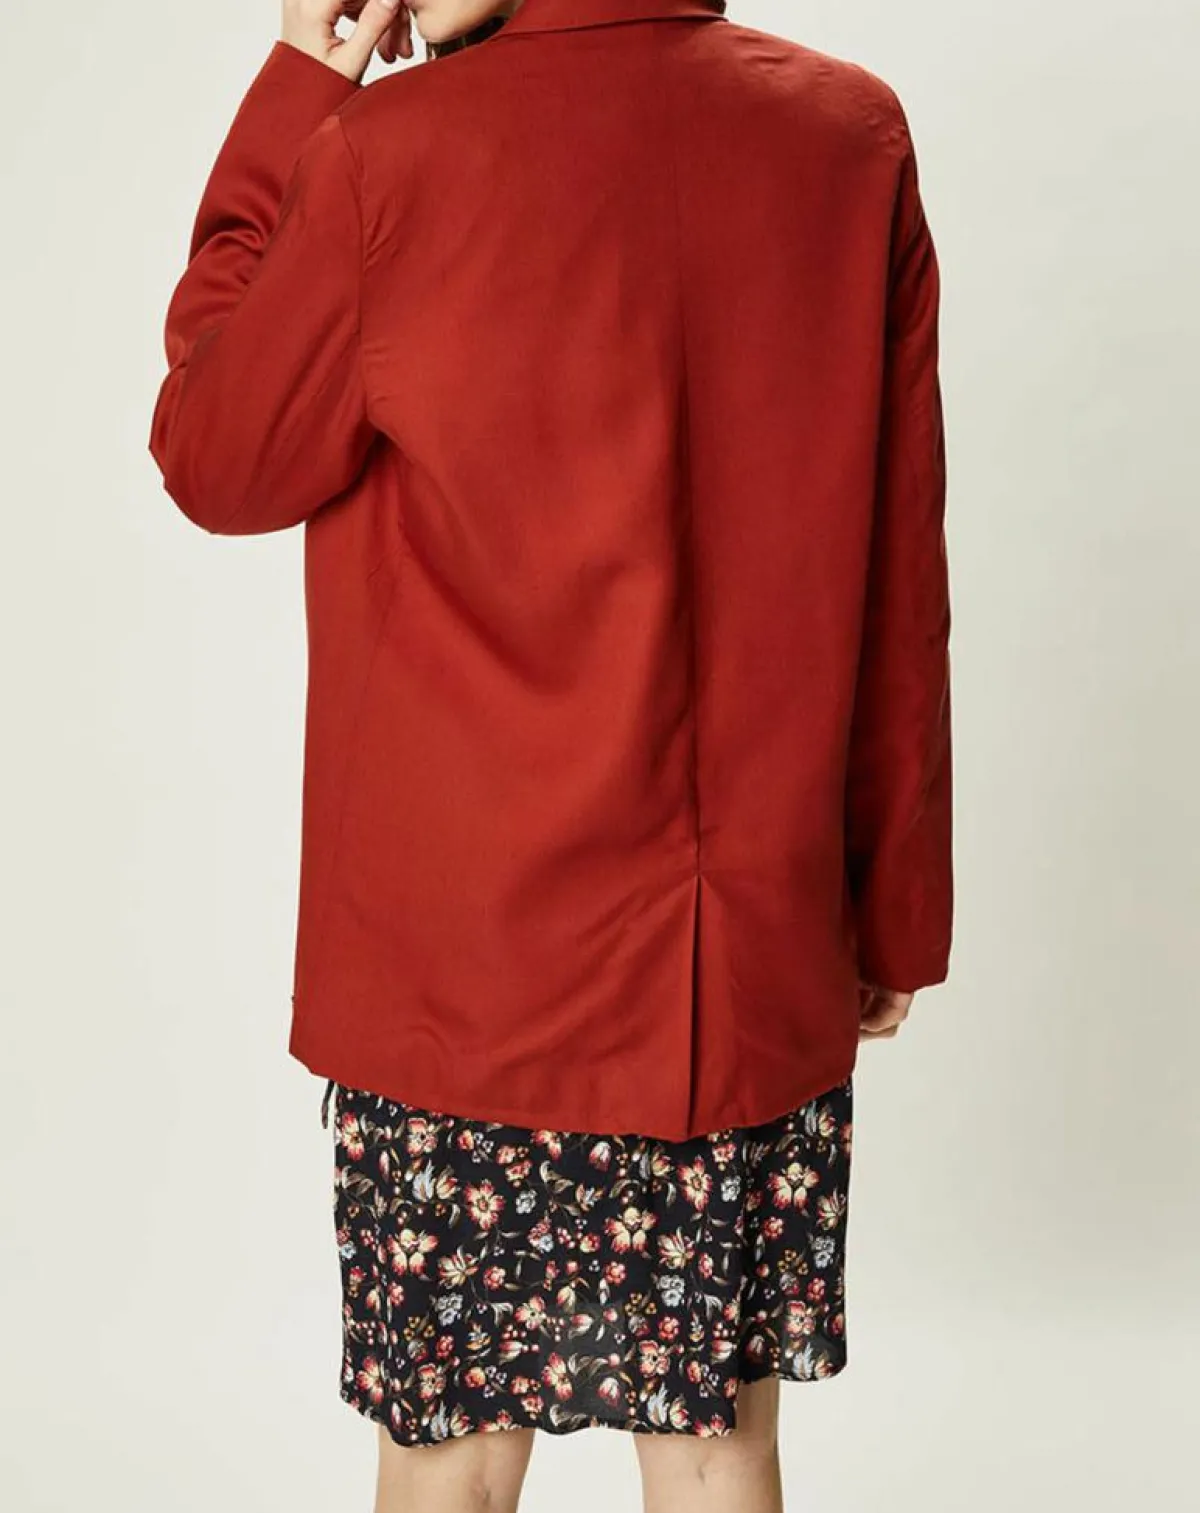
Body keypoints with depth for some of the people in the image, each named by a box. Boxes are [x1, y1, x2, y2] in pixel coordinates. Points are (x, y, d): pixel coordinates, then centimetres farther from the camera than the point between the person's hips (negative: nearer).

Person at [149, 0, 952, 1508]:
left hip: (469, 962, -3)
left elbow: (215, 465, 3)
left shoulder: (395, 153, -12)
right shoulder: (852, 134, 0)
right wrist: (897, 912, 12)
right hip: (760, 968, 4)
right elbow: (903, 576, 3)